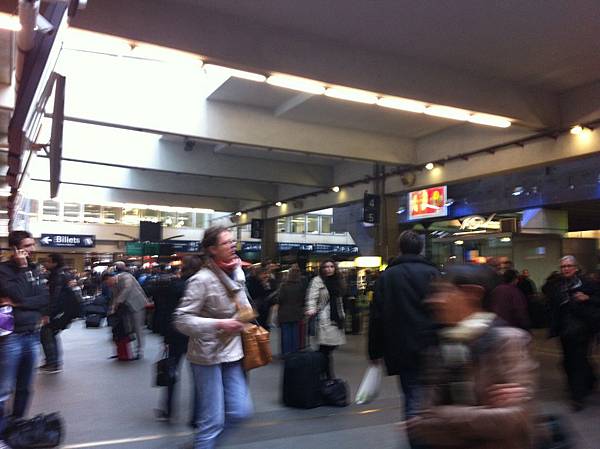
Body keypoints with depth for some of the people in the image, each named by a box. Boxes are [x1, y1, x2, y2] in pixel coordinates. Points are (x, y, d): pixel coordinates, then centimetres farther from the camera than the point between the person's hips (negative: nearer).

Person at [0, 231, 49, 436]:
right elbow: (17, 295, -18)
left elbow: (44, 299, 2)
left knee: (25, 388, 12)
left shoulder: (33, 269, 12)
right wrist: (21, 268, -13)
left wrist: (19, 304, -11)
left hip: (33, 335, 6)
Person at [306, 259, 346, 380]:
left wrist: (342, 315, 24)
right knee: (327, 349, -8)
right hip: (324, 320, -7)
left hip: (336, 319, 7)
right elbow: (311, 297, -16)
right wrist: (311, 310, -33)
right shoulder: (317, 280, -4)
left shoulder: (336, 281, 17)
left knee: (332, 345, 4)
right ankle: (330, 378, -1)